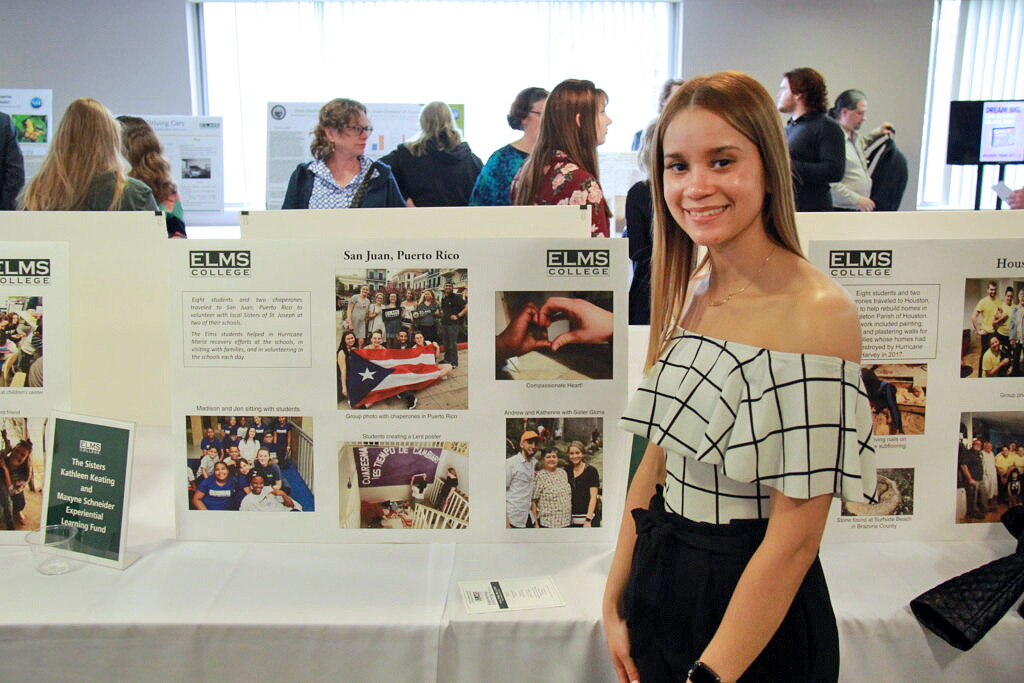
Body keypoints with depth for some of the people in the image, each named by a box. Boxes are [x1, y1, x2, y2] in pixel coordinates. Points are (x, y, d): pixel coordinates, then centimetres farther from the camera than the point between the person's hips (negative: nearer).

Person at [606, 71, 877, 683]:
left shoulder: (818, 311, -21)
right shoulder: (689, 290, 0)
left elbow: (795, 538, -21)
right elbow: (658, 459, 4)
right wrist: (616, 602, 3)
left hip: (754, 611, -6)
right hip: (661, 584, 6)